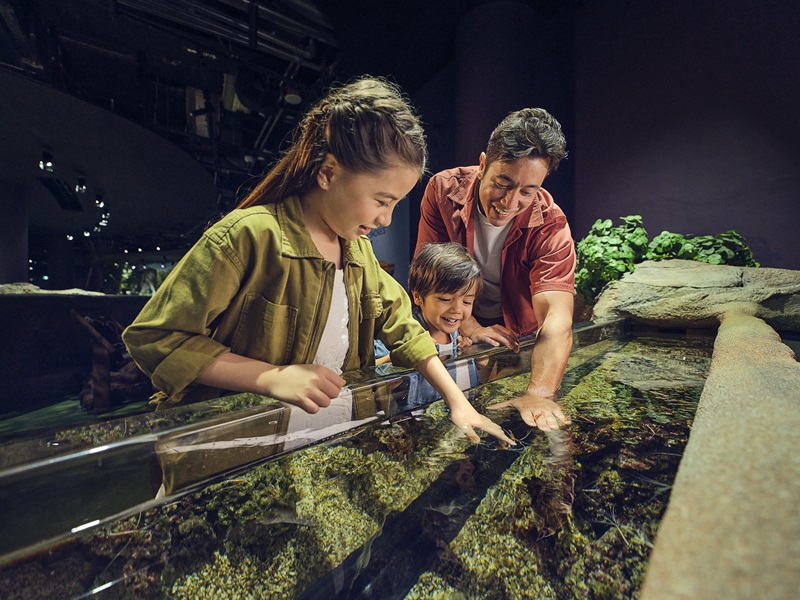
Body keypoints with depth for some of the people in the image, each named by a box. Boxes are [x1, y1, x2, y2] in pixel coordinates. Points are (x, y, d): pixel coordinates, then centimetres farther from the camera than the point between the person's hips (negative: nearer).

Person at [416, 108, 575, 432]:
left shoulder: (550, 226, -24)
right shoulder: (443, 189, -18)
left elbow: (556, 316, -35)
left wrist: (539, 394, -52)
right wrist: (472, 328, -24)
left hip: (518, 337, 0)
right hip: (456, 330, 1)